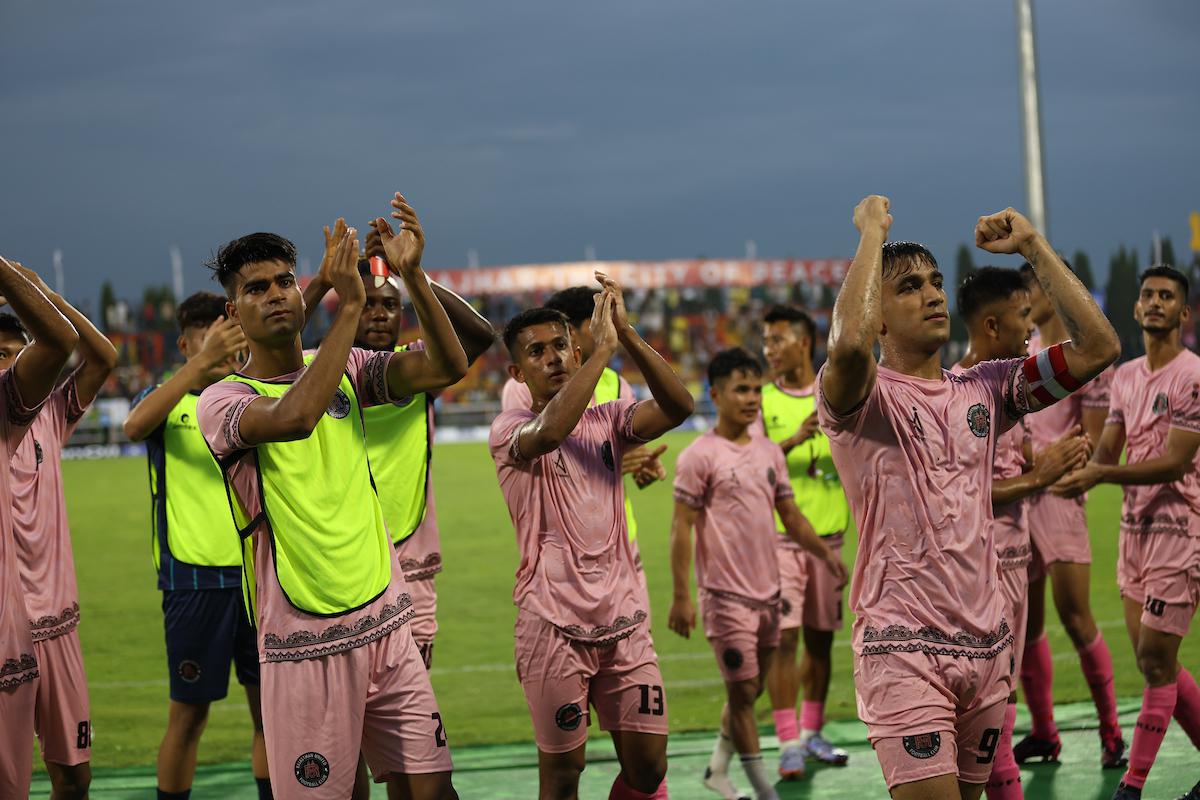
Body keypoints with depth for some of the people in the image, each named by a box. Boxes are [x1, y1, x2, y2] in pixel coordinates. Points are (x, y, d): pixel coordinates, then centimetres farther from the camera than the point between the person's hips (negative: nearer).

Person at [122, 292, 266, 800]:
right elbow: (134, 427, -24)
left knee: (270, 708, 5)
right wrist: (201, 364, -38)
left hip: (258, 572, 3)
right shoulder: (168, 401, -1)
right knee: (189, 713, 2)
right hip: (193, 579, -3)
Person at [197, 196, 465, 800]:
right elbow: (294, 417, -29)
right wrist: (349, 305, -27)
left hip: (385, 622, 5)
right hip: (306, 644, -5)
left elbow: (447, 366, -2)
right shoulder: (222, 400, -7)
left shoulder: (345, 369, 9)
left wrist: (412, 275, -15)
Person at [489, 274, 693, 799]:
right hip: (554, 623, -4)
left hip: (624, 618, 4)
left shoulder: (608, 421, 10)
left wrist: (627, 335, -17)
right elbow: (547, 433, -26)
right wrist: (602, 348, -24)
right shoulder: (510, 429, -2)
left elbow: (677, 407, -7)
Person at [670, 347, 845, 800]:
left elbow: (790, 516, 18)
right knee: (742, 689, -3)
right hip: (726, 593, -7)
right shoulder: (699, 457, -9)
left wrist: (824, 553, 2)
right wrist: (681, 597, -13)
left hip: (767, 591, 7)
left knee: (751, 689, 14)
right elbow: (681, 528, -10)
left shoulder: (769, 452, 10)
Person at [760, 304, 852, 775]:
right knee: (783, 637, -10)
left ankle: (812, 733, 23)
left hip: (828, 534, 2)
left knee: (820, 637, 9)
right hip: (777, 536, -2)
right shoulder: (761, 400, 1)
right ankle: (788, 742, -7)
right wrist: (794, 439, -25)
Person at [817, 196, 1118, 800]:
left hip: (987, 643, 6)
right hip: (903, 649, -6)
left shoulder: (984, 389, 13)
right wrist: (872, 231, -15)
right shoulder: (863, 396, -4)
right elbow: (849, 343, -29)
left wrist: (1033, 246, 5)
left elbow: (1097, 347, 6)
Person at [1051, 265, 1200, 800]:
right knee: (1156, 661, 9)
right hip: (1134, 528, 8)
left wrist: (1100, 475, -27)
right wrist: (1082, 471, -13)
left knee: (1155, 660, -6)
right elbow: (1109, 449, 9)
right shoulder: (1126, 376, 13)